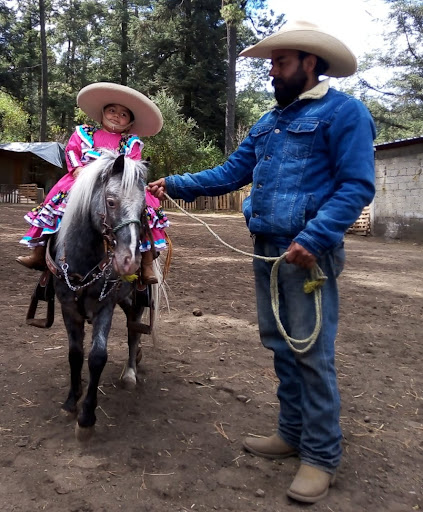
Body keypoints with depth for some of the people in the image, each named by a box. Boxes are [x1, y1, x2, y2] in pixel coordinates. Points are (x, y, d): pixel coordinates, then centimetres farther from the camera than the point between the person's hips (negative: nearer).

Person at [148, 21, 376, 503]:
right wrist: (177, 185, 6)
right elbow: (231, 173, 16)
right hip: (266, 250, 8)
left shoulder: (343, 111, -5)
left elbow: (357, 186, -14)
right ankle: (293, 433, 29)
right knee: (279, 344, 14)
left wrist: (314, 238, -24)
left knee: (312, 352, -3)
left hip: (308, 250, -8)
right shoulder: (267, 123, 18)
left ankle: (321, 455, 12)